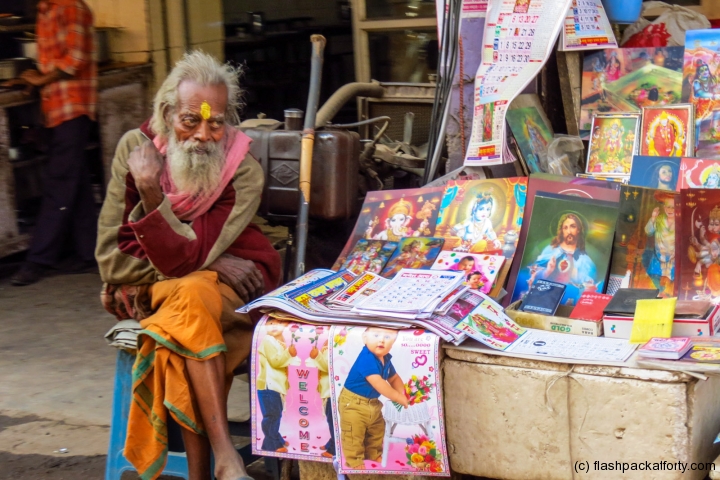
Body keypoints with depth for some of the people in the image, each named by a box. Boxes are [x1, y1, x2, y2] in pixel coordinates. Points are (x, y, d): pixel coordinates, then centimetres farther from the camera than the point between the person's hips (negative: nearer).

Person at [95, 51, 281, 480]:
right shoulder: (136, 146, -9)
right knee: (190, 300, -34)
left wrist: (152, 194, -35)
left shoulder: (244, 172, -16)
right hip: (152, 285, 1)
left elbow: (188, 261, -24)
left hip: (228, 279, -1)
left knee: (193, 297, -35)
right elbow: (112, 250, -7)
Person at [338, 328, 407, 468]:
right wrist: (399, 398, -30)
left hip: (373, 403, 9)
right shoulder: (366, 358, -31)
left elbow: (394, 378, 15)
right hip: (353, 403, -9)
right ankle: (354, 461, 9)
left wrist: (402, 393, -5)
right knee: (353, 434, -4)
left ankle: (374, 456, 42)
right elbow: (378, 384, -36)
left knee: (376, 431, 23)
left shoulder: (386, 359, -2)